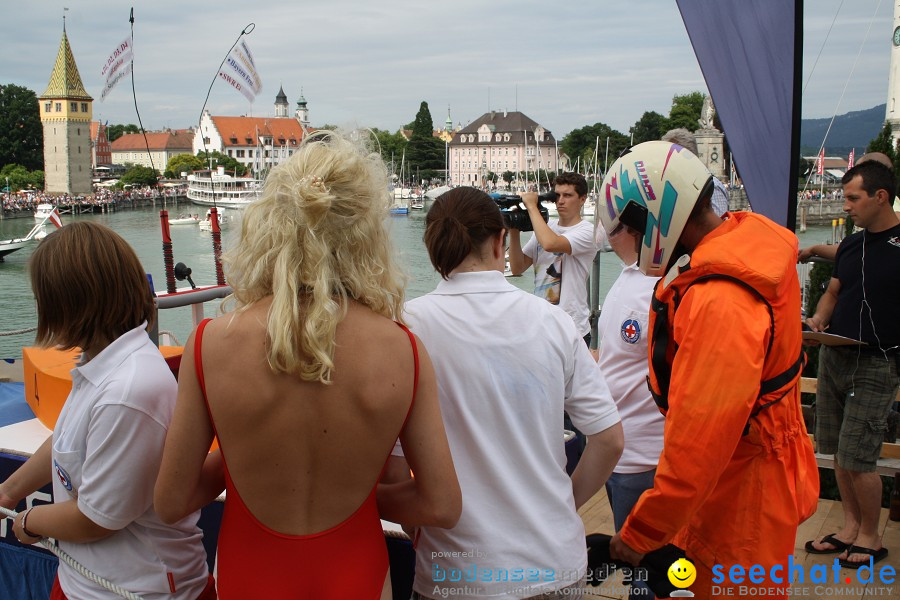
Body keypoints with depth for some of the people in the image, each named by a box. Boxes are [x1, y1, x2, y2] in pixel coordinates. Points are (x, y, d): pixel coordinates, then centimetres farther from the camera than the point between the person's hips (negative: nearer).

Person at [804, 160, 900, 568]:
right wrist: (817, 320, 1)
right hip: (834, 355, 7)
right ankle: (851, 527, 27)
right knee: (839, 453, 12)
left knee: (857, 457, -5)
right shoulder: (850, 245, 11)